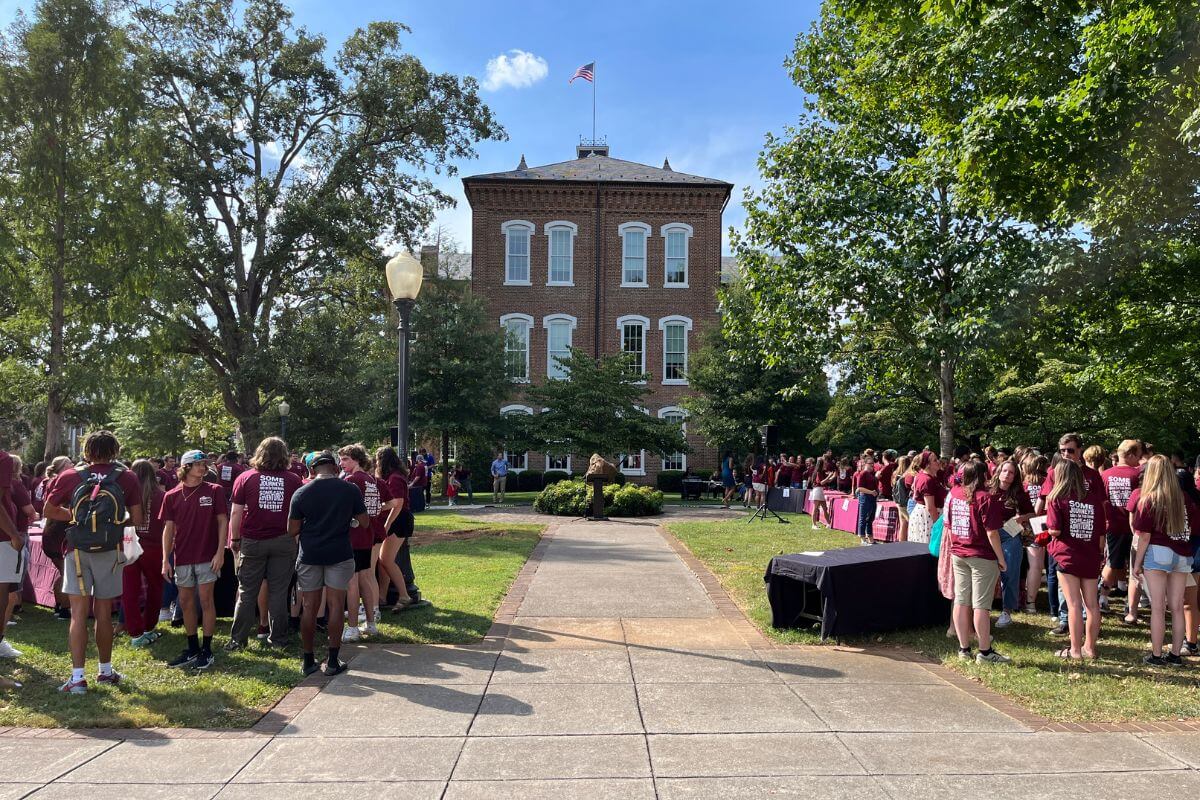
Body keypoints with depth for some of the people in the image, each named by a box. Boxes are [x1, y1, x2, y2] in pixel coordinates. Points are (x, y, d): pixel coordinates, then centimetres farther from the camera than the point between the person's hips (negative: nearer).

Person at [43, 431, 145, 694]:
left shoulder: (70, 477, -1)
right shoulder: (127, 479, -2)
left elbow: (49, 510, 7)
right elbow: (138, 520, -3)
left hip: (78, 551, 0)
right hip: (110, 552, 1)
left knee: (79, 613, 0)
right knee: (104, 613, 12)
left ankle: (77, 677, -5)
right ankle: (106, 670, 24)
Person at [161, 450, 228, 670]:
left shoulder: (214, 491, -2)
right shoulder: (172, 496, 4)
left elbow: (222, 522, -2)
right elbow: (168, 528, 5)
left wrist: (220, 552, -9)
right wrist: (165, 560, 1)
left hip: (207, 556, -3)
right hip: (182, 558, 3)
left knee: (205, 600, -1)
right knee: (186, 602, 10)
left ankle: (206, 650, 8)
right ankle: (192, 648, 24)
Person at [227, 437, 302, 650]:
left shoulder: (245, 478, -2)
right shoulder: (293, 479, -3)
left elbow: (236, 513, -1)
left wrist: (235, 539, 8)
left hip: (253, 542, 0)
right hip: (284, 542, 0)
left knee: (247, 592, 10)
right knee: (278, 592, 6)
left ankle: (238, 639, 15)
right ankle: (278, 638, 13)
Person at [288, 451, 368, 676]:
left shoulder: (301, 493, -2)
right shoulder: (350, 490, -4)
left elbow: (292, 530, 1)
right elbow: (364, 523, 0)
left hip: (309, 555, 1)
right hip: (339, 554, -1)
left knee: (309, 608, 9)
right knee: (336, 607, 4)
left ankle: (308, 660, 16)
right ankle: (333, 661, 6)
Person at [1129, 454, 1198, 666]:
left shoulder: (1148, 500, -7)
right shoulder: (1184, 499, 5)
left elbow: (1144, 536, -9)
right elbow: (1195, 527, 3)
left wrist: (1137, 562, -3)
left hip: (1158, 553, -4)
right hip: (1182, 555, 4)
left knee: (1158, 608, 0)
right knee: (1177, 608, 10)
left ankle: (1156, 656, 4)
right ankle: (1176, 655, 16)